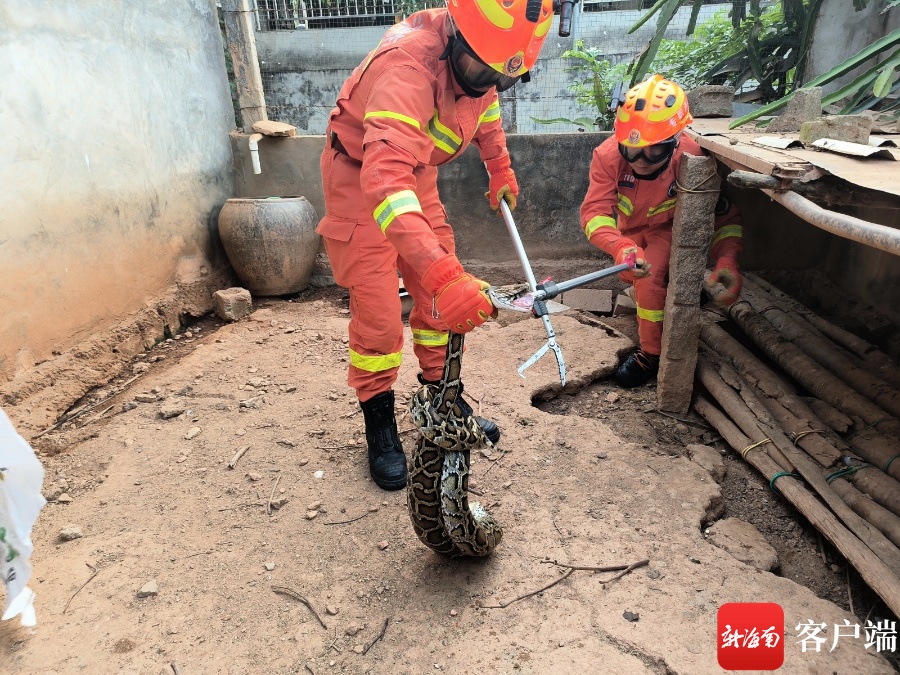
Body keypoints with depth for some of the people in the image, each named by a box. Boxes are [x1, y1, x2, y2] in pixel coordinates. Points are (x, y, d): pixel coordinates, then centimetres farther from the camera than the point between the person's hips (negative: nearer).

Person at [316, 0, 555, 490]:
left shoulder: (476, 55, -11)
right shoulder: (410, 64, -36)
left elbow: (485, 105, 15)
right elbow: (384, 178, -50)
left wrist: (501, 169, 13)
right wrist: (442, 274, -60)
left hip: (416, 173, 7)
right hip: (360, 177, -7)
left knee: (445, 294, 5)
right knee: (377, 311, -8)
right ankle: (379, 423, 11)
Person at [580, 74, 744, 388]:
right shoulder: (608, 154, -33)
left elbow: (725, 217, -24)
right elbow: (594, 210, -38)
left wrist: (727, 260, -45)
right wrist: (621, 248, -59)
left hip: (670, 227, -3)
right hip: (630, 226, 4)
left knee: (651, 278, -26)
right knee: (631, 273, 22)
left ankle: (652, 352, -7)